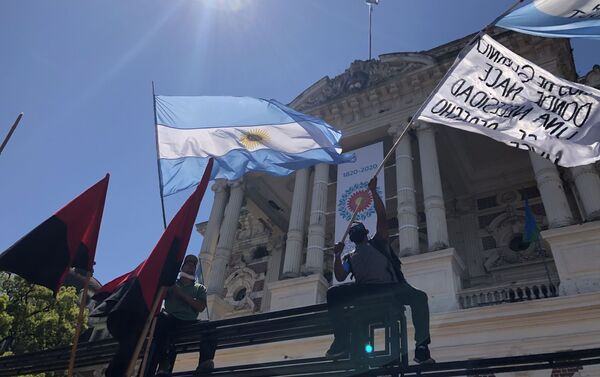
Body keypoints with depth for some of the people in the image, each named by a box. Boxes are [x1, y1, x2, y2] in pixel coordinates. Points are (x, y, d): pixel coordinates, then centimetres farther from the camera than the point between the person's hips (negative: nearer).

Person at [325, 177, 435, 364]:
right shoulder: (350, 258, 23)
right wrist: (337, 255, -1)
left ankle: (422, 346, -23)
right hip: (363, 293, 2)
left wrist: (373, 191, 2)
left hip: (389, 287, -2)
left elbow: (382, 217, 4)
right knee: (332, 294, -21)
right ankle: (342, 340, -18)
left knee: (419, 296, -29)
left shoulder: (378, 243, 17)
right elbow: (340, 277, 8)